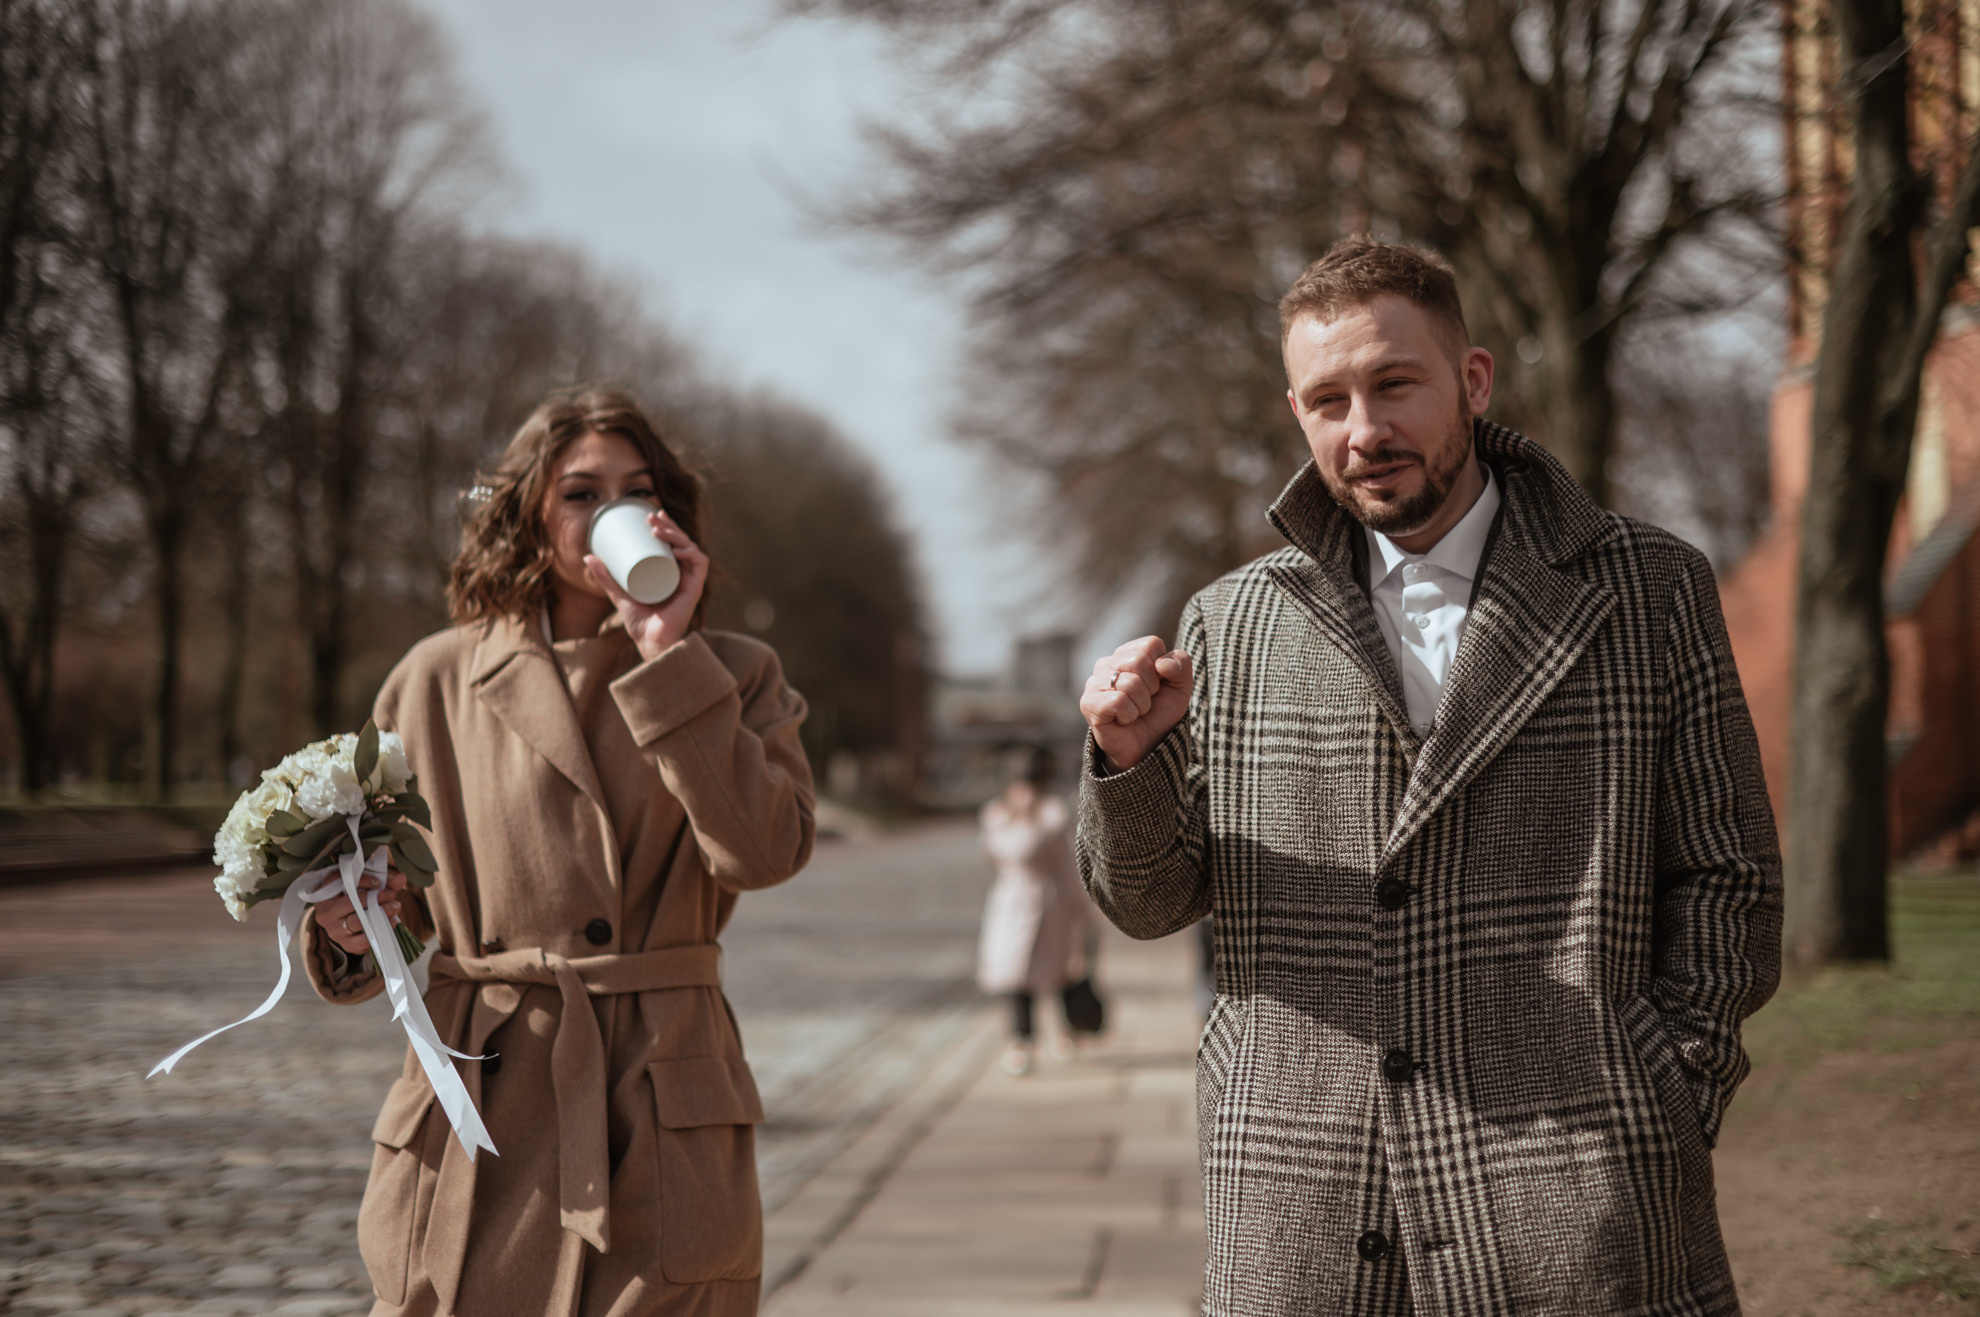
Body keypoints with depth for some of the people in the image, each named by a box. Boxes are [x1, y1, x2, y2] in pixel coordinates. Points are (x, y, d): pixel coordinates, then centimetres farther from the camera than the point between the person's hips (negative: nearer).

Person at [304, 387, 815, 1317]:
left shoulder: (730, 676, 7)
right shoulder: (438, 680, 8)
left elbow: (765, 849, -12)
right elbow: (397, 904, 15)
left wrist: (668, 653, -11)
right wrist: (350, 929, -8)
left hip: (659, 1125, 0)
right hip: (475, 1122, 1)